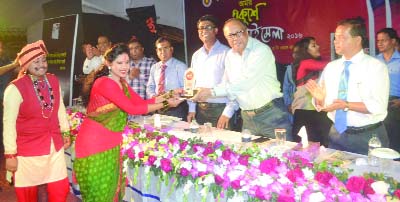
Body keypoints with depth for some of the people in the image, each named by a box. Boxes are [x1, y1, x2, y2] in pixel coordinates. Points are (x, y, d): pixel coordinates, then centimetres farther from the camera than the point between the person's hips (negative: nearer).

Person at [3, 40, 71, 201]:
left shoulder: (54, 81, 1)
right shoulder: (15, 88, -18)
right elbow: (9, 123, -15)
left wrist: (65, 132, 17)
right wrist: (10, 154, -13)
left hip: (54, 146, 5)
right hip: (28, 150, -5)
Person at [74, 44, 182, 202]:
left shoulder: (121, 83, 9)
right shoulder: (105, 83, -20)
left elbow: (141, 102, 6)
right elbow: (132, 108, -25)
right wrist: (165, 104, -22)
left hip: (111, 143, 8)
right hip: (94, 143, -8)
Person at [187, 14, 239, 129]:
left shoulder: (226, 53, -8)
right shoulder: (196, 55, 12)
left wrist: (228, 112, -15)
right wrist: (192, 109, 10)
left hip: (220, 109, -5)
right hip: (200, 110, 5)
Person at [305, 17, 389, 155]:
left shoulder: (376, 67, -8)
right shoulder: (330, 67, 5)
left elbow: (378, 106, -18)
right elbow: (322, 106, 5)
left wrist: (346, 105, -27)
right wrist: (320, 99, -17)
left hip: (368, 138, -4)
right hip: (337, 134, 4)